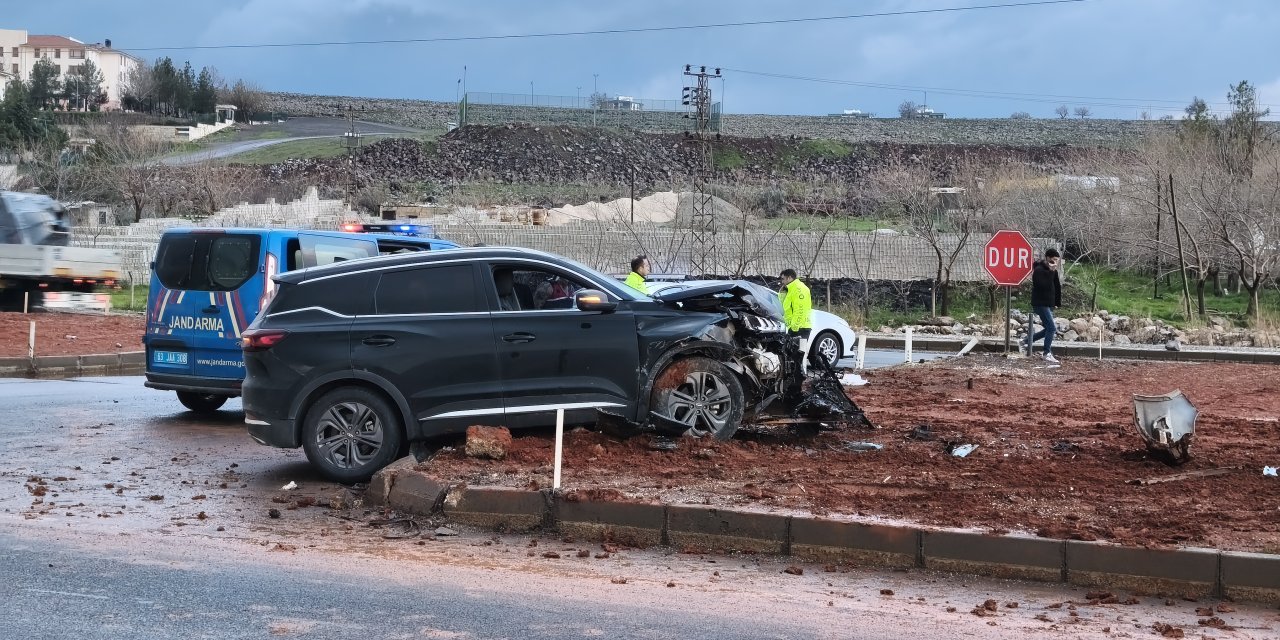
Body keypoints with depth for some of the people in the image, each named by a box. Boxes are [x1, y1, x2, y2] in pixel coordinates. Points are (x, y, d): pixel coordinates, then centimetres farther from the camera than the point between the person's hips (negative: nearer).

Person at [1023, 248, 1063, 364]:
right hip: (1040, 304, -9)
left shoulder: (1052, 270, 13)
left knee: (1049, 329, 13)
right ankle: (1047, 354, -7)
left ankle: (1027, 340, 26)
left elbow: (1057, 286, 19)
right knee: (1052, 328, -13)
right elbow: (1044, 285, -27)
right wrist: (1051, 272, -26)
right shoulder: (1039, 270, -14)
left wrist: (1058, 302, 15)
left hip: (1049, 304, 9)